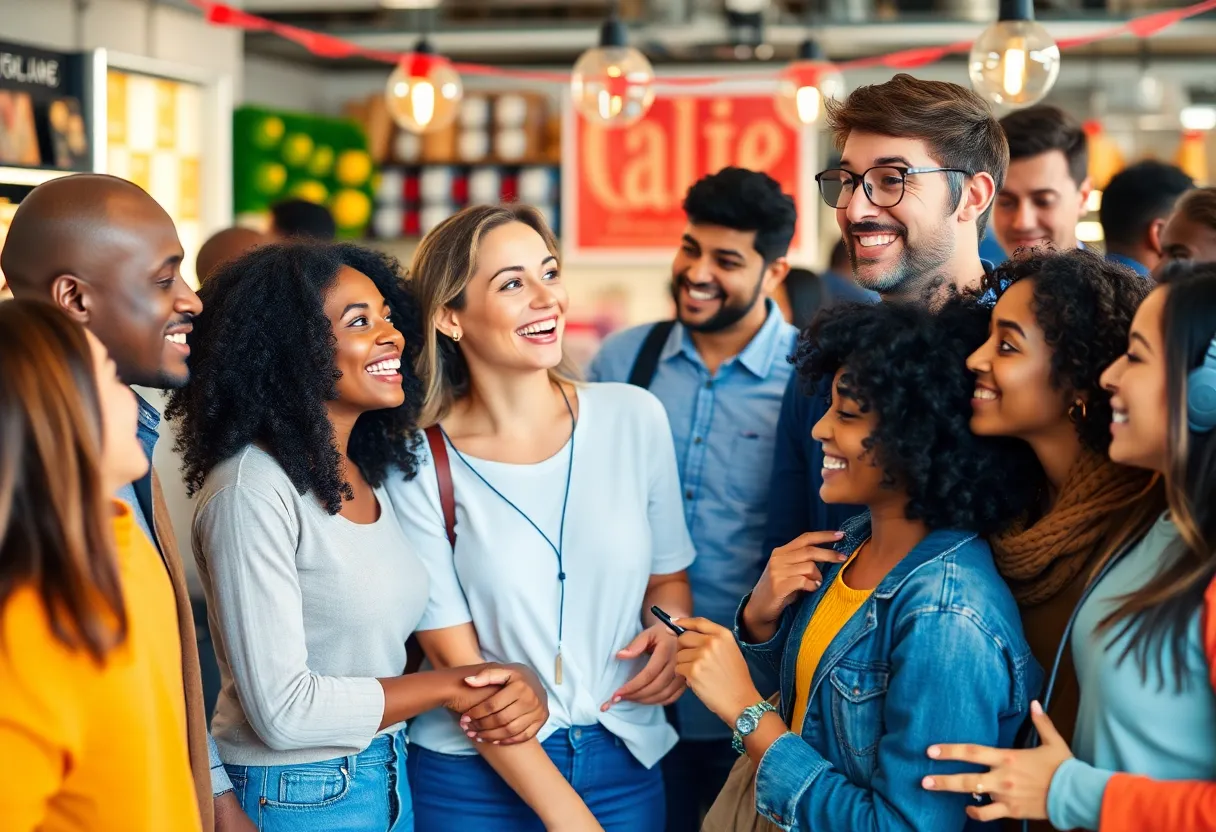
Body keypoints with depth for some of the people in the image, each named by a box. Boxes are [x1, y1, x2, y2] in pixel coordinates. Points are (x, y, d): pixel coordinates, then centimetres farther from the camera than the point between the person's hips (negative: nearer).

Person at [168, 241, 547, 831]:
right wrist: (446, 688, -15)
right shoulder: (253, 490, -21)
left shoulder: (378, 471, 4)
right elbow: (282, 710, -24)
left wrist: (514, 683, -13)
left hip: (392, 780, 7)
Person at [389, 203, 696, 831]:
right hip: (475, 777, -2)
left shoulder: (633, 417, -4)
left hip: (626, 761, 2)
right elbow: (455, 661, -10)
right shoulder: (421, 465, -11)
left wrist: (670, 634, -13)